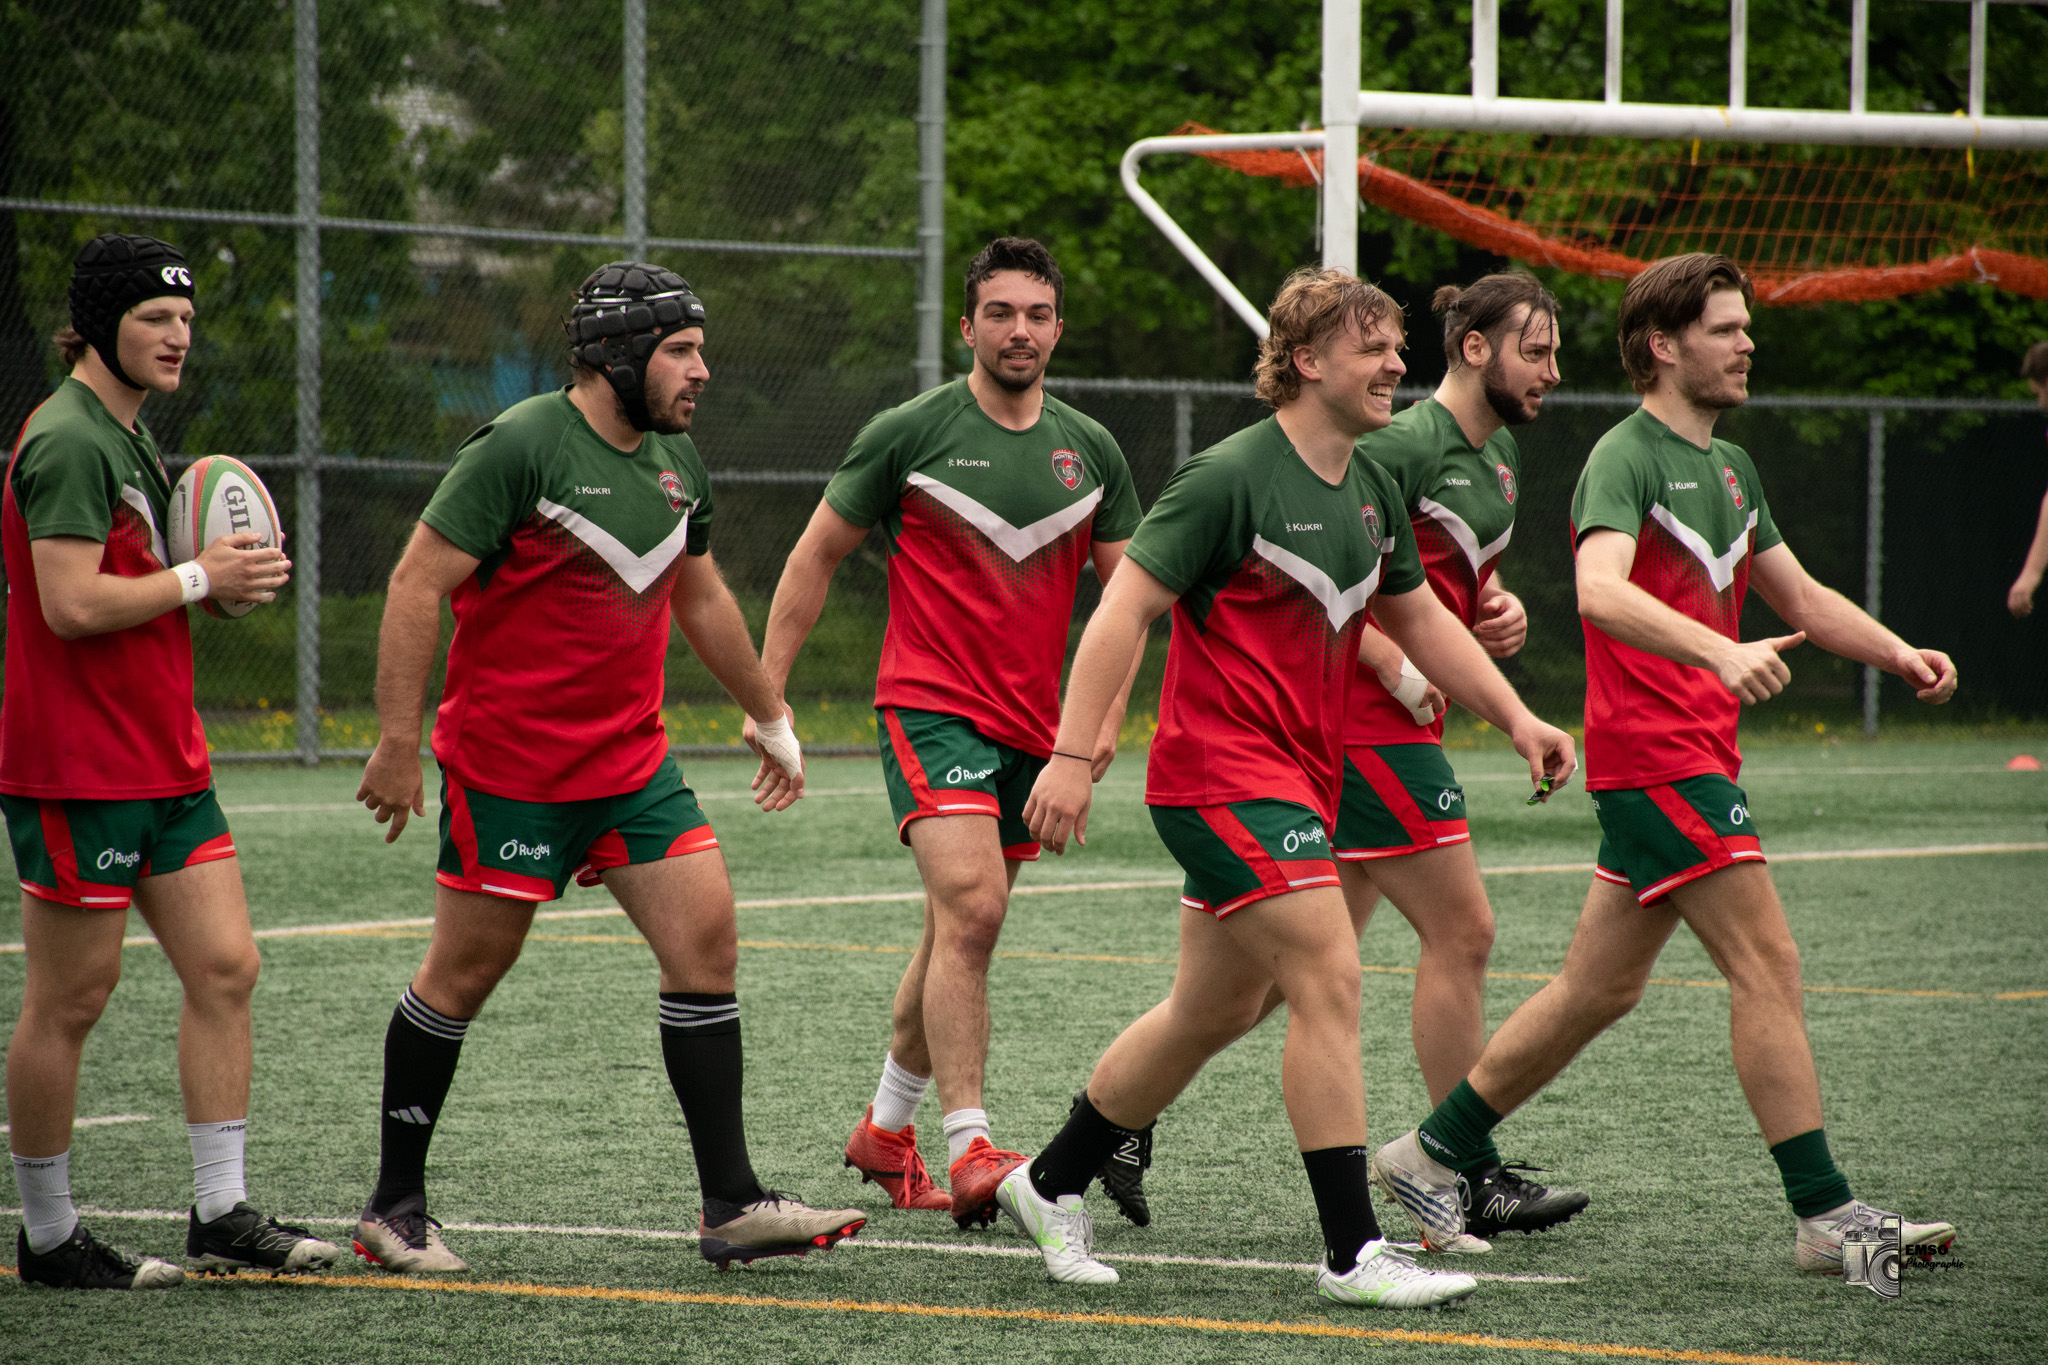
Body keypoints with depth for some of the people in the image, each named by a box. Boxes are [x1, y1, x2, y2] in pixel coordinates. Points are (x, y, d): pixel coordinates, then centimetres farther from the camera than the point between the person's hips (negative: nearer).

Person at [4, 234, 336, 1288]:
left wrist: (226, 578, 6)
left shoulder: (126, 436, 16)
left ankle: (220, 1212, 7)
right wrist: (200, 579, -14)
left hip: (163, 759, 9)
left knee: (225, 970, 4)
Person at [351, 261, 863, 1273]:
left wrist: (769, 718, 30)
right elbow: (417, 586, -15)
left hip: (632, 762, 7)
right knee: (467, 970, 1)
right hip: (509, 763, -7)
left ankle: (732, 1206, -2)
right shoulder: (520, 447, -15)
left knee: (706, 937, -4)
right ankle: (395, 1205, 15)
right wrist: (399, 740, -19)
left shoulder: (676, 459, 9)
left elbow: (702, 597, 24)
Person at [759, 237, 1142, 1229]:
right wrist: (769, 691, 1)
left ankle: (886, 1130, 31)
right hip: (929, 709, -5)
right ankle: (970, 1150, -26)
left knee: (958, 934, 13)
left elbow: (1123, 589, 15)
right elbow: (816, 554, 3)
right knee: (971, 910, -22)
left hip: (1030, 727, 5)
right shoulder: (909, 433, -4)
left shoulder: (1091, 451, 8)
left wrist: (1108, 712, 2)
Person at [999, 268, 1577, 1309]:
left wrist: (1515, 717, 15)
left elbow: (1419, 618, 24)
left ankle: (1050, 1184, 31)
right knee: (1329, 977, -16)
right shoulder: (1229, 478, -15)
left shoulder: (1370, 490, 11)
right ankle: (1354, 1253, -14)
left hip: (1300, 776, 9)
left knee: (1216, 1009, 15)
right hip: (1223, 770, -9)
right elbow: (1124, 610, -17)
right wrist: (1071, 756, -22)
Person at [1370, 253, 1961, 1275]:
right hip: (1656, 757, -9)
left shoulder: (1730, 467, 18)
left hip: (1695, 758, 9)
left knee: (1599, 989, 13)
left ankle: (1431, 1153, 21)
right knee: (1768, 966, -11)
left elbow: (1803, 598, 24)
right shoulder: (1625, 458, -11)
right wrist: (1722, 654, -42)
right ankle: (1826, 1215, -9)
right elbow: (1601, 590, -29)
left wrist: (1899, 653, 7)